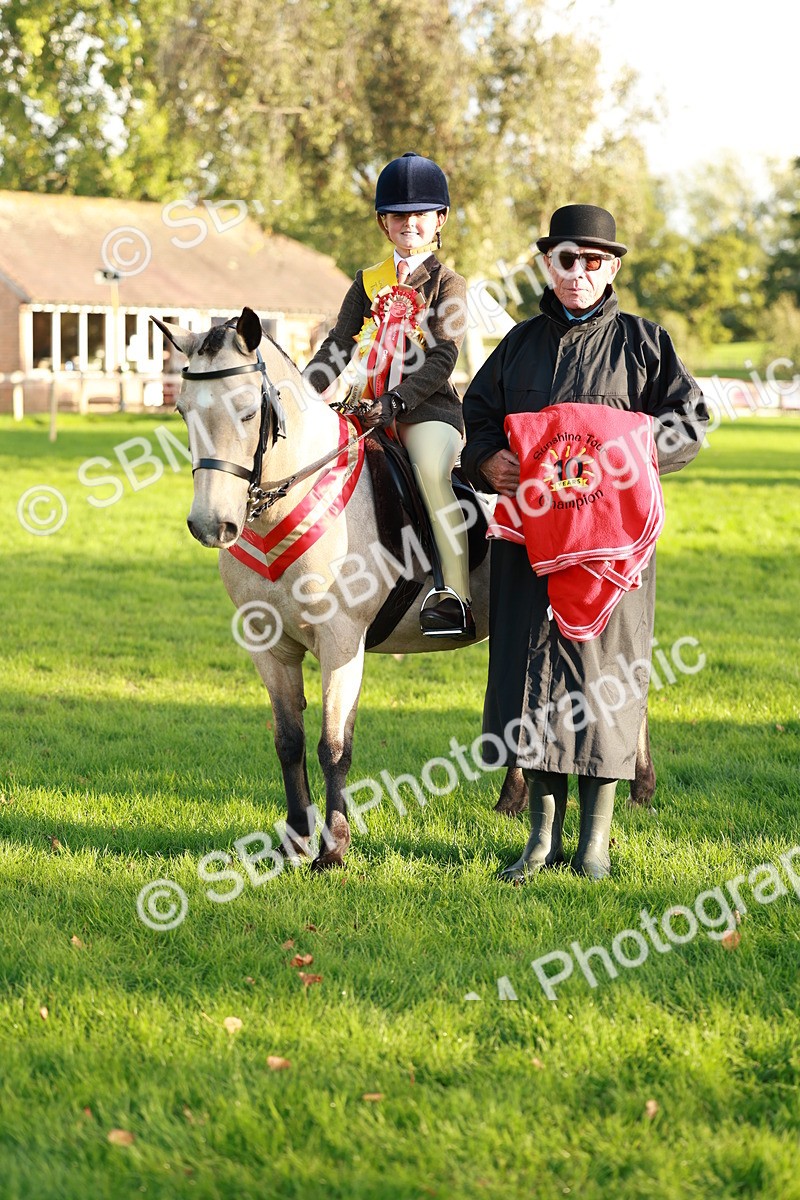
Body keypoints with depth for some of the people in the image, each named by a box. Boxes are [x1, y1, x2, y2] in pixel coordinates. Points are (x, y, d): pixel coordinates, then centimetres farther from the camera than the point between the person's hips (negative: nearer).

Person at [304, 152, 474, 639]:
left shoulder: (447, 284, 2)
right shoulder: (369, 282, 18)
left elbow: (442, 359, -9)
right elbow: (339, 347, 14)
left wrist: (397, 402, -22)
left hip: (429, 408, -6)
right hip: (374, 408, 6)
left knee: (431, 470, -32)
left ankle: (457, 598, -34)